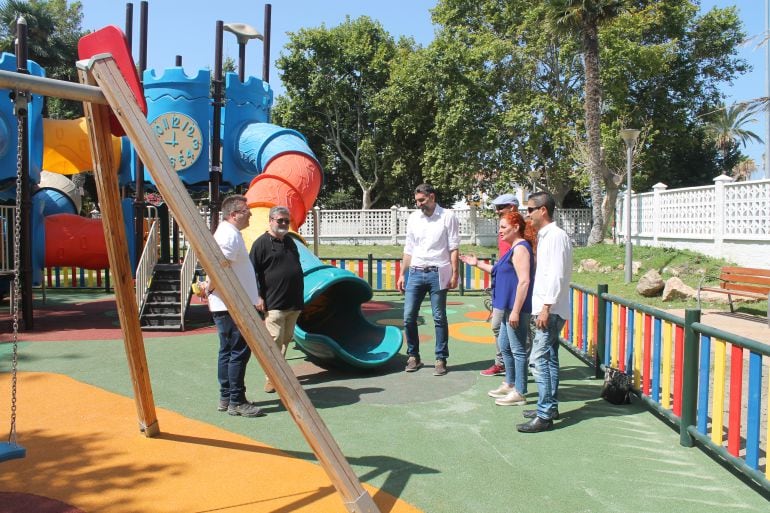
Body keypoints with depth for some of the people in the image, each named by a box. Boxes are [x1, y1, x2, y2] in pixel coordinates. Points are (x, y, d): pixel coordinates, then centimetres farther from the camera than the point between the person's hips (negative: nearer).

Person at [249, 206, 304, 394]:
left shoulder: (290, 241, 16)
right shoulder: (262, 243, -5)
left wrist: (300, 297, 21)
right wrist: (258, 297, -14)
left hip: (294, 303, 7)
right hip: (274, 303, -7)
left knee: (286, 340, 13)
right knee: (274, 341, -7)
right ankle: (271, 379, 1)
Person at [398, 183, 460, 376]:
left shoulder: (447, 217, -1)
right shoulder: (413, 218, 10)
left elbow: (453, 248, -3)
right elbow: (409, 249, 13)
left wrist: (455, 273, -10)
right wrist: (402, 274, 11)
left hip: (437, 273, -4)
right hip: (415, 273, 4)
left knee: (439, 318, 3)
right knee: (408, 317, 3)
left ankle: (441, 359, 14)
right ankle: (413, 356, 19)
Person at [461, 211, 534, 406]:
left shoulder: (521, 248, -16)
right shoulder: (515, 248, 16)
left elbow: (524, 281, -23)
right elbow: (501, 271, 25)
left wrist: (516, 311, -25)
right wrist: (478, 264, 22)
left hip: (517, 308, -11)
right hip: (509, 307, 11)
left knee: (518, 349, -2)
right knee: (504, 344, 20)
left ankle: (519, 393, 7)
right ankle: (510, 384, 32)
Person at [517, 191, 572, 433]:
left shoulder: (555, 235, -14)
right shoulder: (544, 236, 15)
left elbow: (557, 275, -21)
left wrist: (546, 307, -23)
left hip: (551, 310, -10)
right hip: (547, 309, 10)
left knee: (539, 360, -10)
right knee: (549, 359, 15)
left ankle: (544, 415, -6)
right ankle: (550, 406, 25)